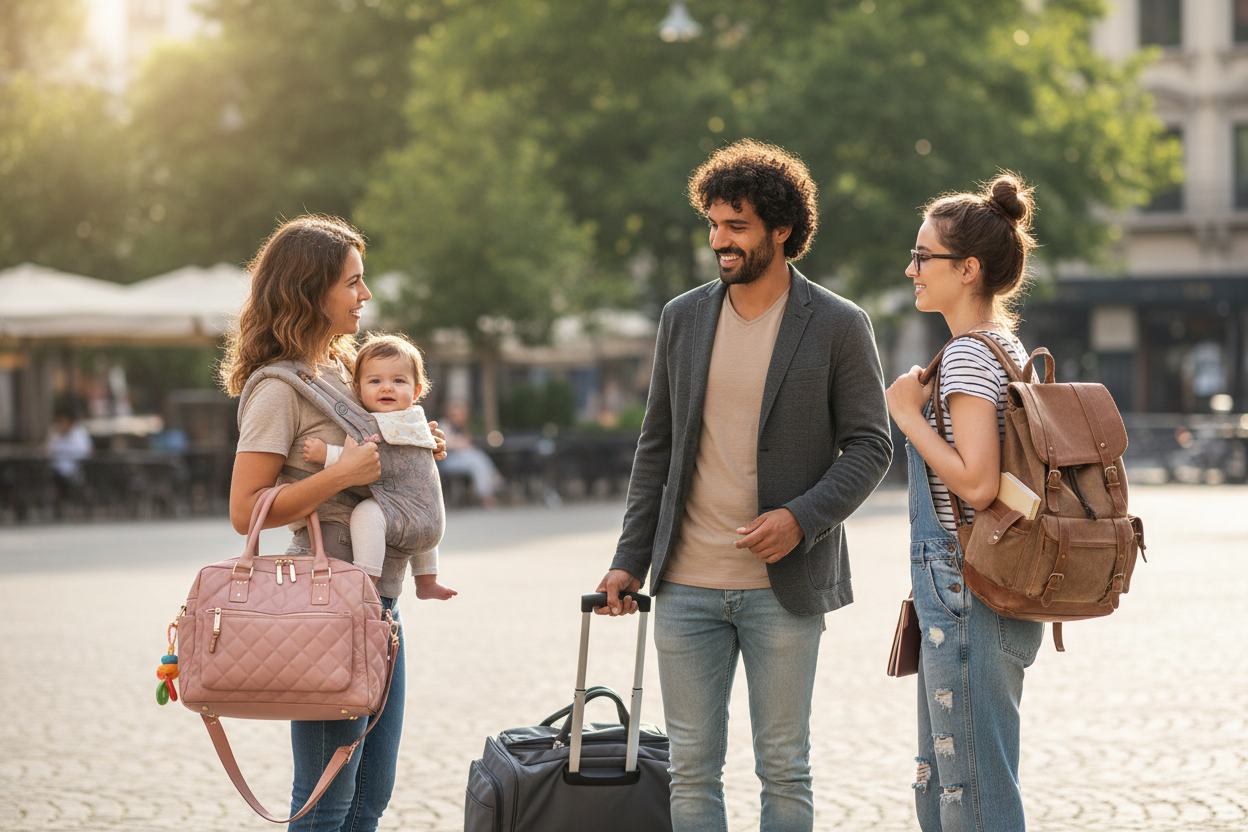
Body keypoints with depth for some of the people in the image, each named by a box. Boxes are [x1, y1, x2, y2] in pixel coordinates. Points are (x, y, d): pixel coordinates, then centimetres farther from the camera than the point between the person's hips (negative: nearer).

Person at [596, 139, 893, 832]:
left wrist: (802, 517, -17)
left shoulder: (838, 326, -2)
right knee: (691, 768, 6)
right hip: (686, 584, 3)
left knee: (783, 768, 5)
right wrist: (630, 560, 8)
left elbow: (869, 445, -2)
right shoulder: (683, 318, 9)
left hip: (783, 586, -3)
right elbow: (656, 446, 13)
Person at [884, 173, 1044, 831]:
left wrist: (908, 413, -13)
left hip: (967, 594, -10)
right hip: (997, 592, 10)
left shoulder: (968, 356, -15)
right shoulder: (1007, 346, 15)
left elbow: (975, 481, -24)